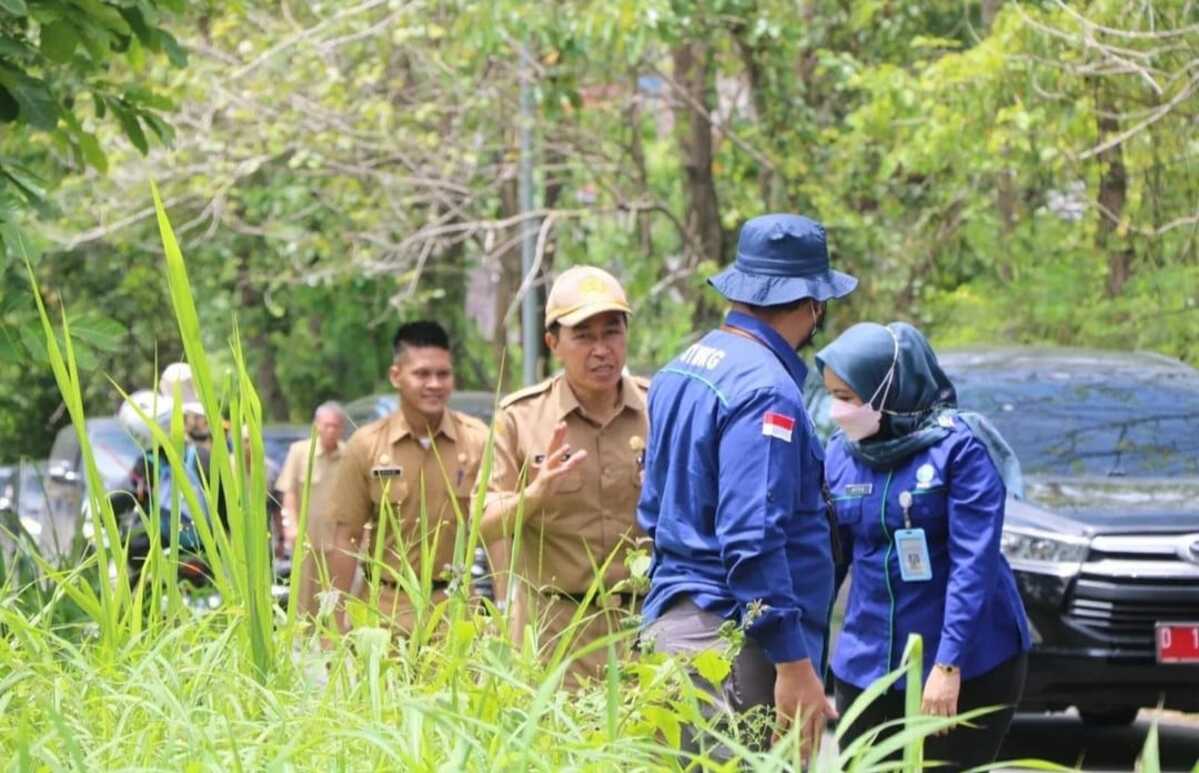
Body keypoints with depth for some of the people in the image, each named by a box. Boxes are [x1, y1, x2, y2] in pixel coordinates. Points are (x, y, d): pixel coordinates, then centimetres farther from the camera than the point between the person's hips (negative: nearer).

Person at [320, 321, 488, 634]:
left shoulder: (476, 441, -1)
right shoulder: (365, 446, -1)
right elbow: (345, 539, 2)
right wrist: (335, 624, -1)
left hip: (455, 608, 0)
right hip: (385, 610, 0)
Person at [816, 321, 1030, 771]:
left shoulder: (959, 446, -12)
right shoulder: (841, 453, 4)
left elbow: (974, 563, -16)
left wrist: (949, 663, -22)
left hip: (970, 666, -5)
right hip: (868, 663, 5)